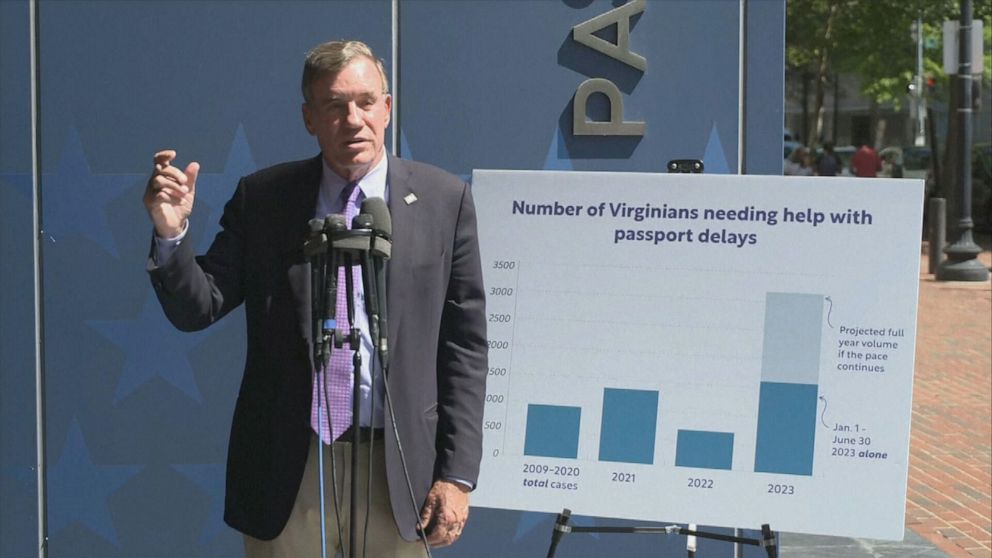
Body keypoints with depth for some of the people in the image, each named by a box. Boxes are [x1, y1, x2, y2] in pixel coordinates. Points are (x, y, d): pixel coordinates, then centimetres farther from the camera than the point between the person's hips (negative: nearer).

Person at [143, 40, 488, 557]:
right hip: (288, 474, 0)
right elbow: (196, 309, 2)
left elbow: (465, 346, 2)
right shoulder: (261, 197, 3)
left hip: (398, 473, 0)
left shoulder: (443, 199, 1)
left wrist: (457, 476, -3)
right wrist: (171, 233, -17)